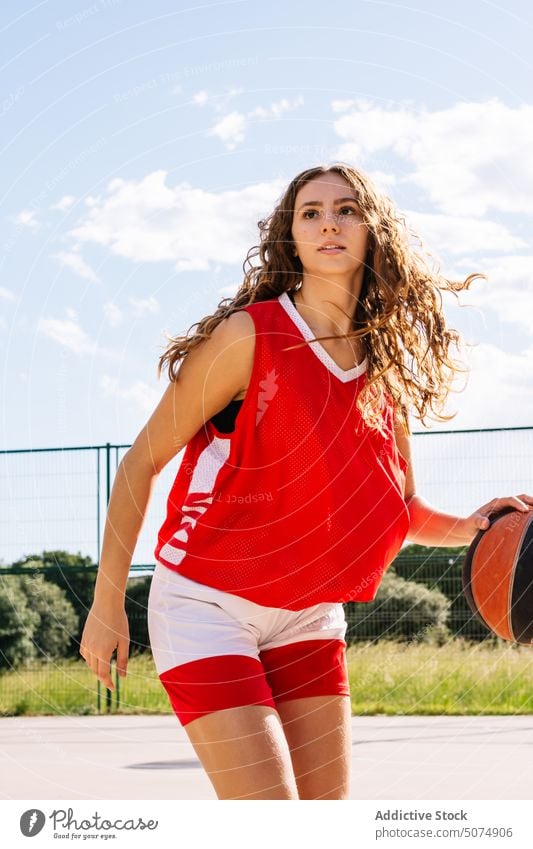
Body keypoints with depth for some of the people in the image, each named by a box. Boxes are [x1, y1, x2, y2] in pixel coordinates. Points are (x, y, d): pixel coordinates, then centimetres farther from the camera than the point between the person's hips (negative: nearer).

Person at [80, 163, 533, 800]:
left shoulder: (388, 368, 2)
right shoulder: (250, 336, -15)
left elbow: (399, 508, 13)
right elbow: (141, 464, -9)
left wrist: (464, 527, -8)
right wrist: (107, 605, -9)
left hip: (308, 617, 6)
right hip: (206, 605, -6)